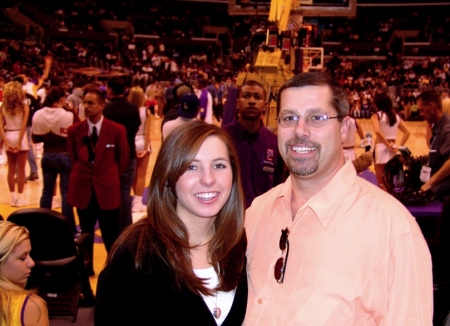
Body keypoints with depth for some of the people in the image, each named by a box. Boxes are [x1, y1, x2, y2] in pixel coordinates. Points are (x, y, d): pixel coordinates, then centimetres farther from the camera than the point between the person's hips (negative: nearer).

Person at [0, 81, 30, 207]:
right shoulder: (24, 107, -8)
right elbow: (23, 126, -15)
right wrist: (19, 143, -14)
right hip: (20, 137, -3)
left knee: (11, 169, 12)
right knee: (21, 170, 4)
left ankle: (13, 197, 17)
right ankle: (20, 197, 7)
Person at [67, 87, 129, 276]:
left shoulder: (117, 130, -8)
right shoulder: (74, 130, -2)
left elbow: (123, 158, 5)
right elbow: (73, 158, 12)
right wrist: (83, 174, 9)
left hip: (107, 190, -2)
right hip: (82, 189, 2)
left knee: (111, 236, 5)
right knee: (86, 234, 16)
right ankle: (86, 268, 30)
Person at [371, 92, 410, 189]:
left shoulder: (376, 115, -7)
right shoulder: (396, 116, 8)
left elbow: (377, 131, -24)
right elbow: (407, 132, 4)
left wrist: (388, 145, -16)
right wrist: (400, 146, 3)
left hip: (381, 148, -5)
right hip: (393, 150, 5)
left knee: (381, 183, 3)